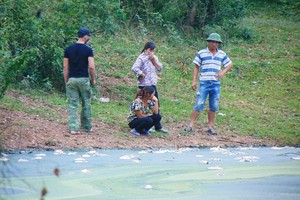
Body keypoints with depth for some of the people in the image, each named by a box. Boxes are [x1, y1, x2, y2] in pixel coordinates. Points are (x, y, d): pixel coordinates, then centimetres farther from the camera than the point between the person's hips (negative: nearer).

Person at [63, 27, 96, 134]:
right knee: (86, 104, 11)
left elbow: (65, 67, 4)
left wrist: (66, 81, 10)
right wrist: (93, 79, 3)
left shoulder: (68, 49, 4)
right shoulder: (88, 50, -6)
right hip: (84, 79, -2)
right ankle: (87, 127, 18)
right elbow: (91, 67, -11)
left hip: (71, 80, 2)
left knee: (72, 105, 2)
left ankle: (73, 128, -6)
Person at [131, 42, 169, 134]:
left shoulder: (154, 57, 12)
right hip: (144, 85, -8)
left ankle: (158, 127, 17)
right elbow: (134, 68, -26)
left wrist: (154, 61, -6)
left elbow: (160, 68, 7)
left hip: (152, 84, 8)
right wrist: (142, 74, -18)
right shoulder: (142, 58, -12)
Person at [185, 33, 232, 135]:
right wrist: (194, 81, -2)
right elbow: (196, 67, 4)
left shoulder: (222, 54, 8)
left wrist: (223, 72, -3)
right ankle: (191, 125, -5)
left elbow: (229, 64, 17)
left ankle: (211, 126, 16)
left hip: (216, 84, 3)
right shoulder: (201, 53, 0)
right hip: (204, 83, -3)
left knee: (213, 107, 7)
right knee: (199, 104, -9)